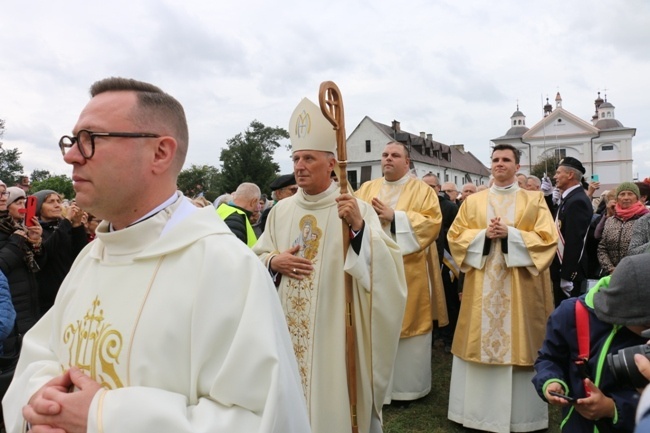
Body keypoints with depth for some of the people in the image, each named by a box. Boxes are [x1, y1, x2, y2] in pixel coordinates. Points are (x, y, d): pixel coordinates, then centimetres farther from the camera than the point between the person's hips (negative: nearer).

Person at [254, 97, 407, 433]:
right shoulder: (281, 210, 5)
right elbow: (256, 259, 11)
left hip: (334, 332, -4)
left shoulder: (357, 209, -7)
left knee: (332, 397, 8)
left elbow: (386, 267, -16)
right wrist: (273, 262, -10)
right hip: (288, 329, 4)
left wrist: (359, 227, -29)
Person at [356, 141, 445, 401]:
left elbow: (432, 222, -10)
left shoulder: (422, 190, 4)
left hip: (408, 272, -3)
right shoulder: (367, 189, 14)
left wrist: (394, 216, -16)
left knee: (407, 324, 3)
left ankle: (408, 385, 17)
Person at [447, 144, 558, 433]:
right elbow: (455, 235, 4)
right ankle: (479, 409, 18)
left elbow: (547, 238, -4)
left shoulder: (534, 200, 4)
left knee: (518, 342, 3)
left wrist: (509, 234, -15)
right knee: (481, 341, 4)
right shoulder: (473, 201, 9)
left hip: (520, 286, -1)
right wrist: (484, 234, -12)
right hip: (482, 285, 2)